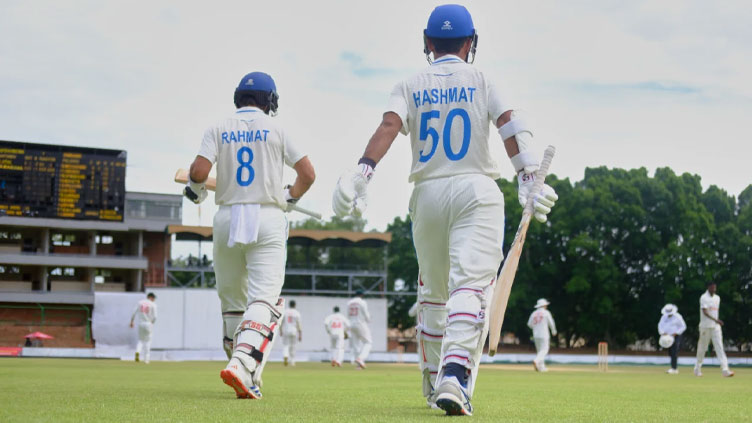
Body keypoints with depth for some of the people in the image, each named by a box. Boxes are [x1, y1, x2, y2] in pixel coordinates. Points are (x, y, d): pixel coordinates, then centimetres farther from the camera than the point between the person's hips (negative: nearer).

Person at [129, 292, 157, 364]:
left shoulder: (140, 302, 5)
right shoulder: (153, 304, -5)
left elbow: (134, 313, 0)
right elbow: (155, 316, -12)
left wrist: (131, 322, 8)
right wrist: (152, 323, 6)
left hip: (140, 324, 3)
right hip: (148, 324, -3)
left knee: (141, 340, 18)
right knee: (147, 341, 9)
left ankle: (138, 351, -12)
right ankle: (146, 359, 8)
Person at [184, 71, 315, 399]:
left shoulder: (219, 129, 7)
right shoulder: (275, 129, 5)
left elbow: (199, 171, -7)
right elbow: (307, 173, 4)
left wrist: (195, 191, 14)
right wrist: (290, 197, 22)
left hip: (227, 218, 2)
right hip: (267, 218, -2)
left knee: (232, 303, 13)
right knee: (264, 300, -10)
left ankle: (247, 378, 17)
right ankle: (243, 365, -32)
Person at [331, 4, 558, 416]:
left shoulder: (410, 86, 9)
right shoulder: (481, 81, 8)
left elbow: (389, 125, -9)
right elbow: (509, 124, -9)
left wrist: (361, 173, -22)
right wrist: (528, 178, -19)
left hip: (427, 195, 3)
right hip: (476, 191, -3)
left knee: (433, 294, 17)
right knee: (470, 286, -14)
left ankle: (433, 383, 24)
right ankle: (455, 376, -34)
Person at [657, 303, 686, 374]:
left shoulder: (677, 317, -8)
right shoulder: (664, 317, 8)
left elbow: (683, 326, -4)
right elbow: (660, 325, 13)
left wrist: (676, 333, -13)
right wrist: (662, 332, -5)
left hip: (676, 336, -6)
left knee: (674, 352, -15)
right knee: (670, 353, 5)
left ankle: (673, 368, -19)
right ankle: (675, 369, 12)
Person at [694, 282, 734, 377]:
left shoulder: (717, 298, 13)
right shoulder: (704, 298, -8)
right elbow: (705, 312, -20)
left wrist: (718, 322, 18)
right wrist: (715, 320, -31)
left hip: (716, 326, 5)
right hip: (705, 326, -5)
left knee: (719, 346, -6)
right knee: (702, 347, 4)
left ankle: (725, 370, -16)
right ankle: (697, 369, 20)